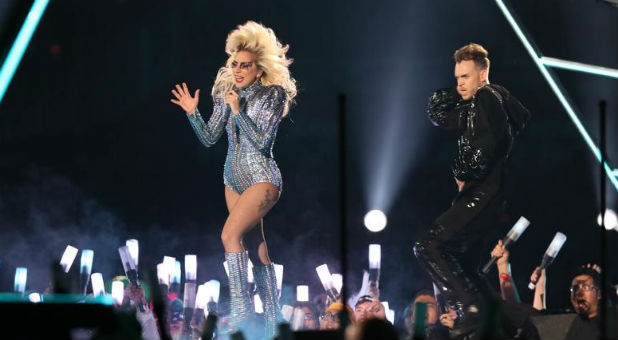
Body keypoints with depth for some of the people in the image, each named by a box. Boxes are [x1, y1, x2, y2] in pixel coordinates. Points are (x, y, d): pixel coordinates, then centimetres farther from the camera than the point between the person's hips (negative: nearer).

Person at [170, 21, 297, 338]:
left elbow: (261, 140, -16)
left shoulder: (272, 95, -8)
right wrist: (192, 113, -6)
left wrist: (238, 111, -20)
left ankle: (240, 305, -19)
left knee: (230, 233, -22)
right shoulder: (228, 94, 7)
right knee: (255, 247, 7)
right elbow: (209, 138, 8)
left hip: (262, 178, -6)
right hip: (234, 179, 6)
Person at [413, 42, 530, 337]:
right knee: (460, 261, 16)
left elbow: (485, 146, -21)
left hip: (485, 194, -11)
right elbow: (437, 113, 29)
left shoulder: (487, 97, -8)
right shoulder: (475, 107, 21)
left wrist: (463, 175, -8)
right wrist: (461, 92, 15)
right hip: (483, 194, 11)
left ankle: (473, 307, -23)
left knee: (428, 246, -17)